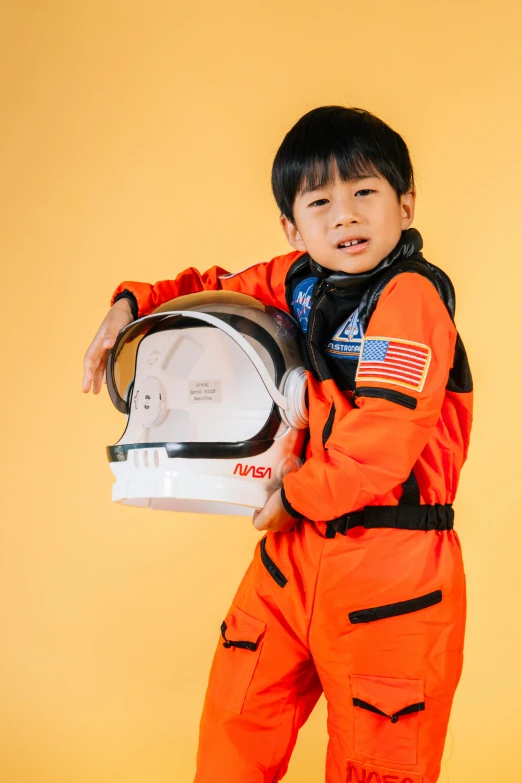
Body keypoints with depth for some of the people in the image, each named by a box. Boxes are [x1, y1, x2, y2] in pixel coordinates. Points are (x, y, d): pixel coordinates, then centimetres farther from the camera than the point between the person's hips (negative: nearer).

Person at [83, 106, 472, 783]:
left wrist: (298, 496, -11)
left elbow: (384, 435, -23)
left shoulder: (411, 297, -16)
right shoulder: (297, 281, 7)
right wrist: (133, 307, 10)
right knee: (235, 727, 18)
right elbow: (217, 288, 25)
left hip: (390, 567, -7)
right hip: (296, 546, 7)